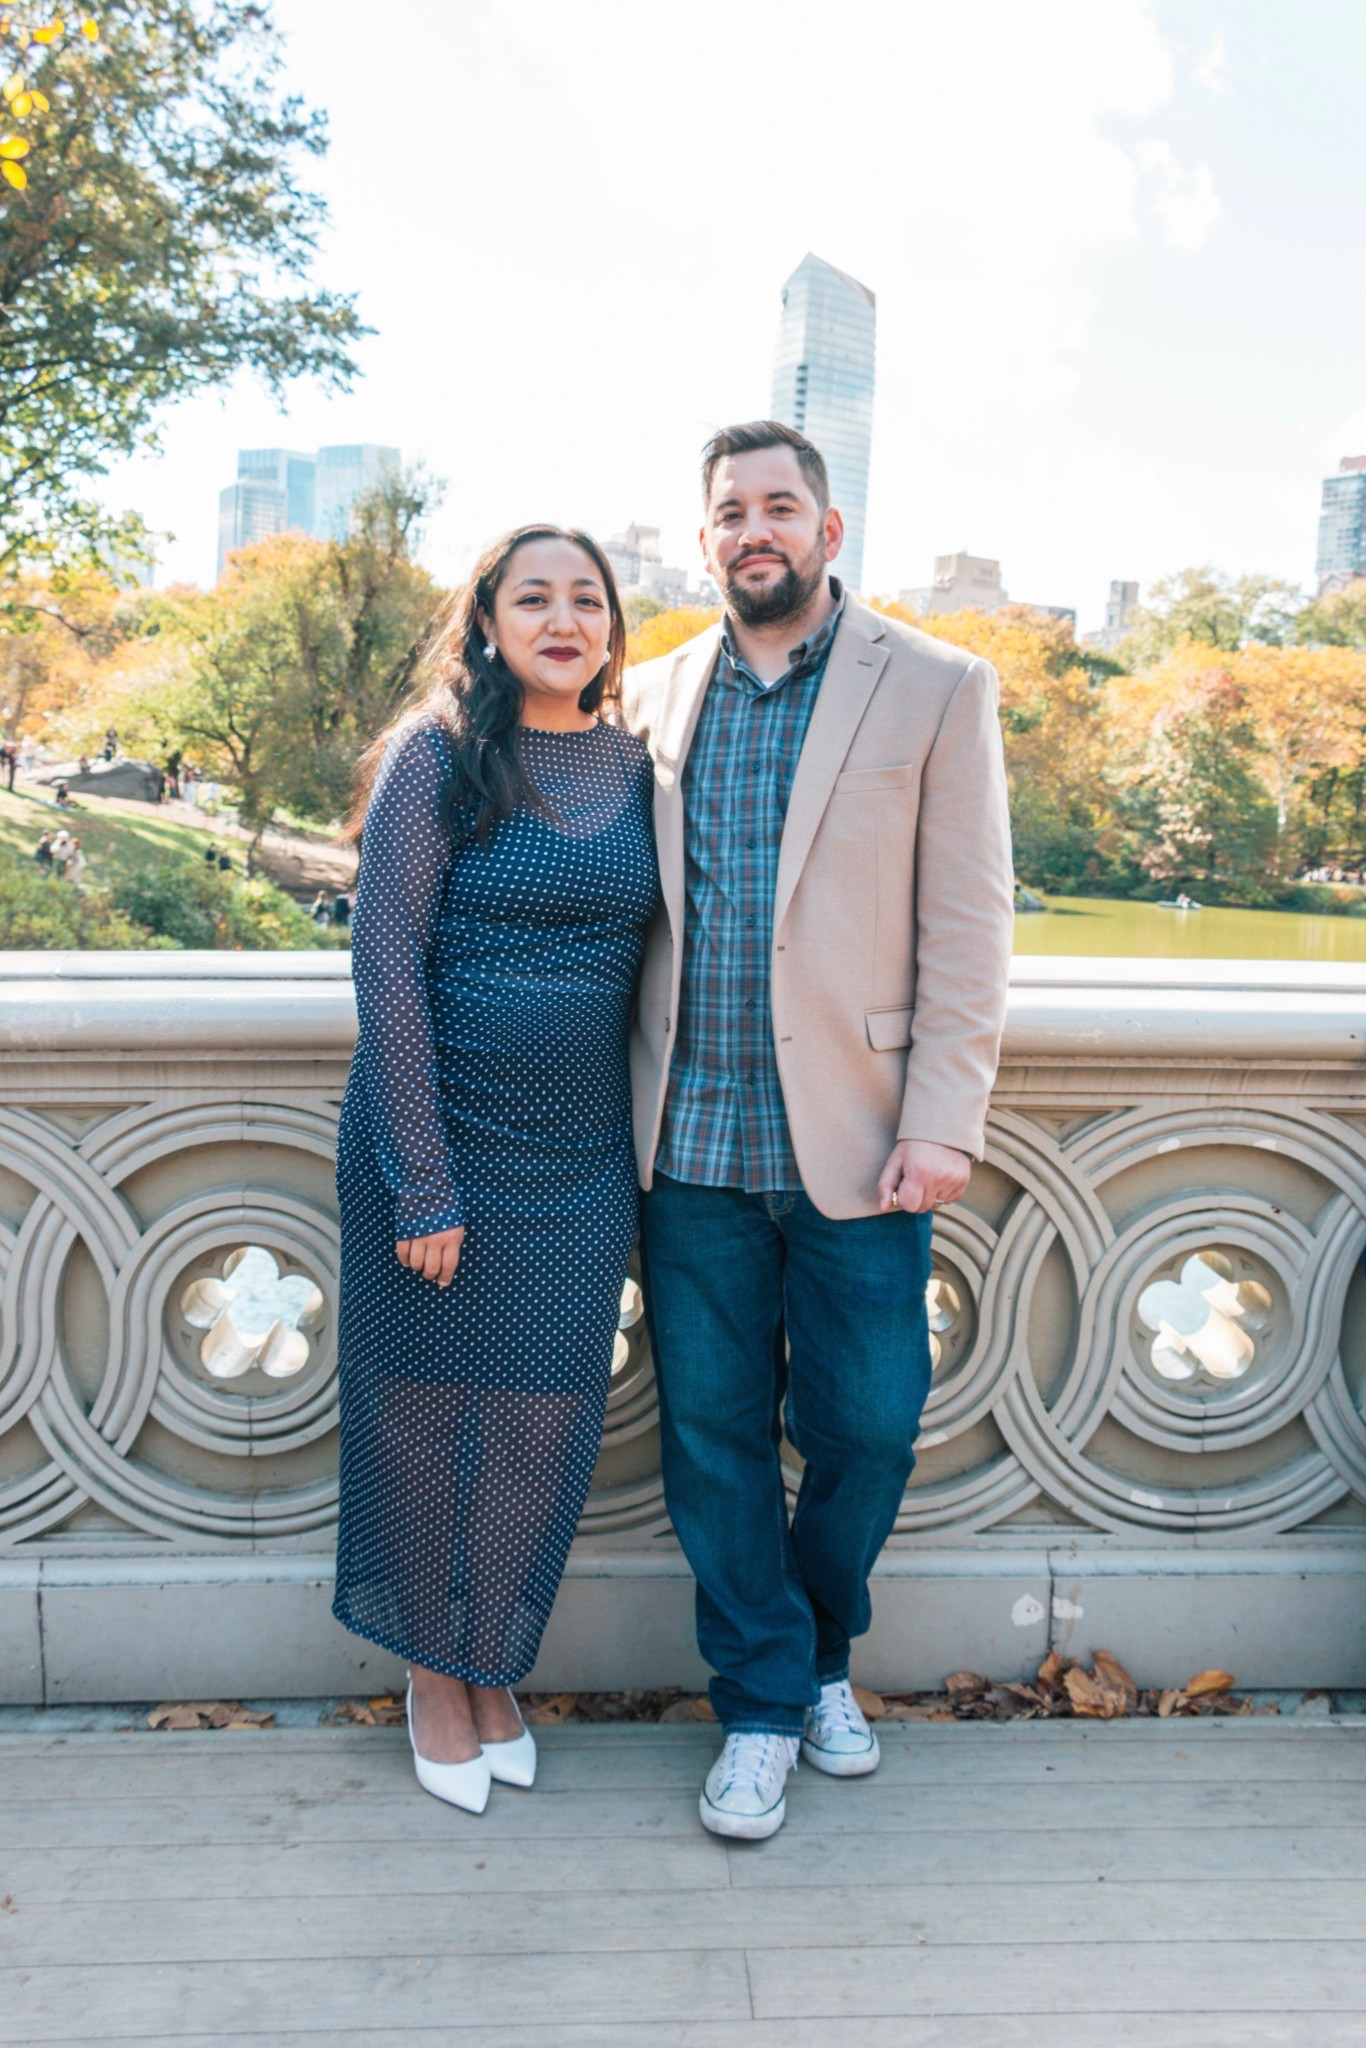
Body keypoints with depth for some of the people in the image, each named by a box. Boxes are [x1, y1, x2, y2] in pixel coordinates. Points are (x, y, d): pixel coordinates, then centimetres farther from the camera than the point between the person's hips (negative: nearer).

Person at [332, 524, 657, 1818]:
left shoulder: (634, 768, 6)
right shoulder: (436, 758, -8)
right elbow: (388, 968, -11)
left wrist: (647, 1149, 6)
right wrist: (422, 1179, -15)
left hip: (584, 1156, 4)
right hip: (445, 1136, -4)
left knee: (544, 1421, 11)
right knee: (429, 1408, 11)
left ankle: (493, 1667, 35)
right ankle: (434, 1673, 34)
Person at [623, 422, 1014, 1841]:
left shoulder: (936, 690, 1)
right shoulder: (656, 697, 10)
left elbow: (967, 928, -3)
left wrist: (941, 1126, -10)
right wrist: (630, 1109, 3)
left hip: (856, 1141, -2)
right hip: (693, 1143, 3)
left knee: (866, 1424, 8)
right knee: (712, 1432, 9)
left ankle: (823, 1652, 37)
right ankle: (762, 1700, 29)